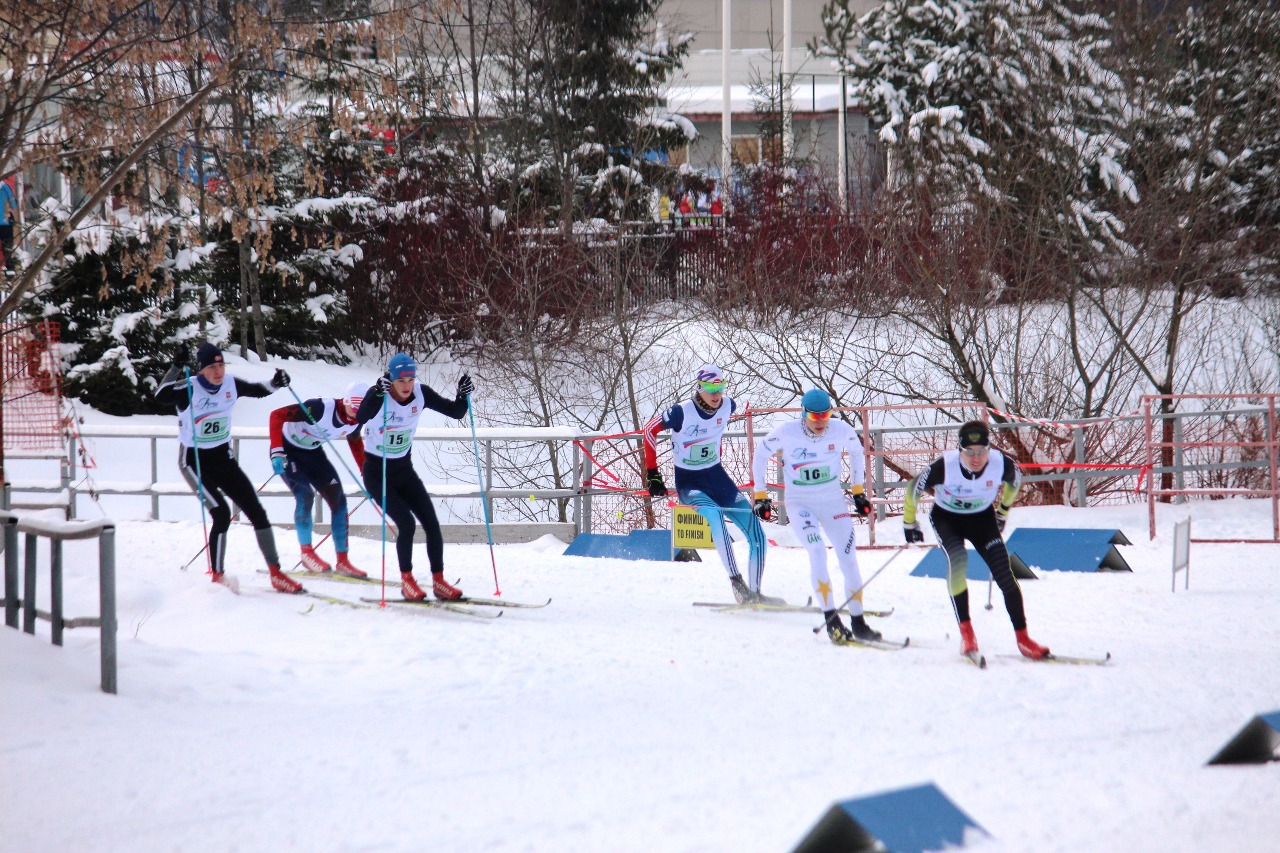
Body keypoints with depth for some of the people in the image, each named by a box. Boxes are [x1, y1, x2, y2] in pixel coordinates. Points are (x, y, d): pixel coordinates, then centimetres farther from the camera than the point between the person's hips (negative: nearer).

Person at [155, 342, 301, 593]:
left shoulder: (230, 385, -5)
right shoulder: (189, 389, -20)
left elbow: (258, 390, 10)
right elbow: (161, 397, -38)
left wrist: (275, 383, -11)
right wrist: (176, 368, -49)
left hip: (223, 457, 6)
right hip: (194, 461, -6)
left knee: (256, 510, -1)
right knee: (221, 513, -20)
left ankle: (276, 574, 6)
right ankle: (217, 577, -7)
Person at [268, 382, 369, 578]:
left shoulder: (354, 422, -12)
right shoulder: (320, 408, -34)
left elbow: (356, 444, 12)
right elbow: (277, 415, -34)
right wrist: (277, 452, -40)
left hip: (313, 453, 7)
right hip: (288, 450, -7)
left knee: (338, 499, -3)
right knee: (305, 495, -24)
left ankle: (342, 561, 3)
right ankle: (307, 553, -6)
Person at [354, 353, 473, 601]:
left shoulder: (421, 394, -10)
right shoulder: (379, 395, -23)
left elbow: (456, 413, -5)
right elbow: (360, 418, -43)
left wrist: (463, 395, -25)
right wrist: (377, 394, -57)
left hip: (404, 471, 5)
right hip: (377, 473, -5)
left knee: (431, 523, -4)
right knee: (406, 523, -18)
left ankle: (438, 581, 7)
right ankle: (406, 581, -2)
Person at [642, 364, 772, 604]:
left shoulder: (727, 406, -7)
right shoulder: (682, 412, -21)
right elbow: (649, 430, -7)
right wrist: (652, 474, -7)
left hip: (717, 477, 6)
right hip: (689, 482, -6)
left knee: (756, 533, -3)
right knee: (714, 515, -36)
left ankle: (754, 592, 11)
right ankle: (736, 582, -37)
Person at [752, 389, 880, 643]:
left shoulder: (841, 431, -10)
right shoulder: (786, 433, -16)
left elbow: (857, 451, 12)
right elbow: (761, 453, 1)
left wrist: (858, 490, 13)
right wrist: (760, 495, 1)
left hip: (833, 501, 3)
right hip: (800, 503, -3)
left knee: (849, 558, -2)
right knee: (817, 551, -25)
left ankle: (858, 622, 11)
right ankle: (831, 619, -24)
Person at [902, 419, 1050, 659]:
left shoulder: (1001, 464, -25)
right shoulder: (945, 466, -32)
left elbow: (1014, 480, 1)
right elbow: (914, 489, -15)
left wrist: (1003, 509, 13)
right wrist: (909, 523, -2)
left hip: (982, 517, 2)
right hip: (946, 518, -2)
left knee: (1003, 572, -10)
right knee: (957, 558, -30)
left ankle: (1022, 638, -1)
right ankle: (965, 631, -24)